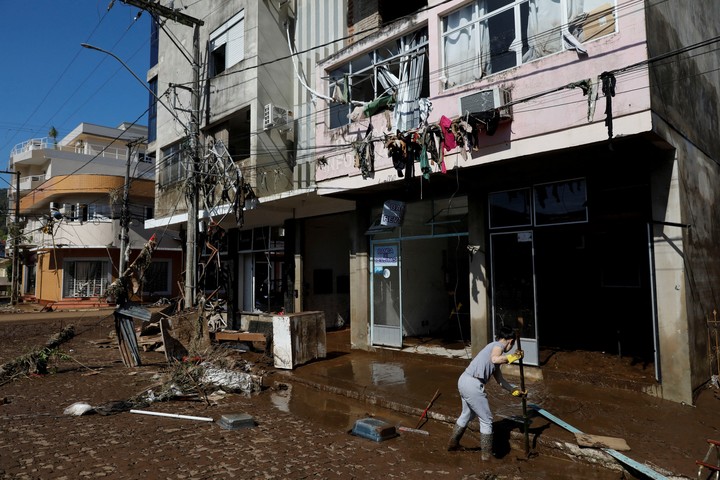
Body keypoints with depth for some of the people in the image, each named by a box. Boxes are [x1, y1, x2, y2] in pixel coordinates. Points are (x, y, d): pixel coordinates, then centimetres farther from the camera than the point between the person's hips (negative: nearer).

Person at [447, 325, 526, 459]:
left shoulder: (494, 347, 23)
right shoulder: (498, 345, -3)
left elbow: (500, 380, 27)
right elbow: (495, 359, -28)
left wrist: (515, 391, 29)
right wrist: (512, 357, -15)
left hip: (464, 380, 10)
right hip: (473, 385, -10)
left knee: (467, 414, 31)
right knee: (486, 420, 8)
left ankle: (453, 443, 44)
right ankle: (487, 454, 20)